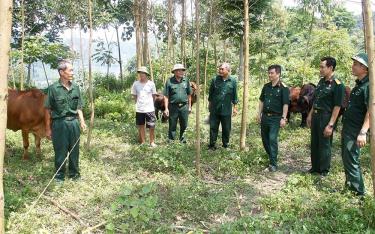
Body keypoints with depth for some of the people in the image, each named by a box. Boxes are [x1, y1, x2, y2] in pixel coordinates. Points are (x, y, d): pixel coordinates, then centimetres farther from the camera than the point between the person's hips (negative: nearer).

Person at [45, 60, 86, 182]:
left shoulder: (75, 87, 5)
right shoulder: (53, 88, -7)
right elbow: (48, 110, -4)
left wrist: (82, 121, 2)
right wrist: (48, 129, -4)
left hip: (74, 122, 4)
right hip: (59, 123, -3)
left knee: (74, 150, 11)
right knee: (60, 151, 6)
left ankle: (74, 173, 27)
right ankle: (59, 175, 22)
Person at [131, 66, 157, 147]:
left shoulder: (151, 84, -4)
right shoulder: (135, 84, -1)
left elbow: (153, 96, 8)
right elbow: (134, 96, 10)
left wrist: (150, 103, 8)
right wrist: (138, 104, 6)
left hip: (150, 109, -1)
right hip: (139, 109, 2)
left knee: (152, 127, 1)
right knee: (141, 126, 12)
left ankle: (152, 142, 16)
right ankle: (142, 142, 26)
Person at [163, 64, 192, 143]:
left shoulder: (186, 80, 5)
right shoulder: (169, 81, -4)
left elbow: (189, 95, 11)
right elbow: (166, 96, -3)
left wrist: (189, 106, 10)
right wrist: (166, 108, -7)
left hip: (184, 106, 3)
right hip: (173, 106, -3)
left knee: (184, 125, 11)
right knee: (172, 125, 5)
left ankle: (182, 139, 29)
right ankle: (171, 141, 16)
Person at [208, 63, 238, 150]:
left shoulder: (233, 81, -3)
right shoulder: (215, 80, -3)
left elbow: (234, 96, 4)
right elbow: (210, 93, 8)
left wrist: (234, 107, 5)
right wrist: (210, 104, 12)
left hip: (226, 110, 0)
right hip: (214, 109, 0)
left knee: (226, 128, 9)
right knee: (213, 127, 5)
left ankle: (225, 145, 25)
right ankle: (212, 145, 17)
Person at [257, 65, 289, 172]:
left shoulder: (283, 88, -9)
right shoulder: (266, 86, 8)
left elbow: (285, 104, -12)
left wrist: (283, 118, -17)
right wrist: (259, 114, 11)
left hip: (276, 118, -6)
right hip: (265, 116, 6)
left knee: (272, 139, -13)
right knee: (265, 139, 13)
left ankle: (273, 164, -6)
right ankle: (271, 157, 33)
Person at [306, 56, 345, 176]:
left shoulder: (337, 85, -15)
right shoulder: (321, 81, 9)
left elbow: (337, 107, -18)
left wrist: (330, 125, -21)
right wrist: (310, 115, 16)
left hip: (326, 117, -7)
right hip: (316, 116, 8)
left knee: (324, 145, 4)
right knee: (314, 143, 15)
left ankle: (324, 170, 18)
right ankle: (315, 167, 28)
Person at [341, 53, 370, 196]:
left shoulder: (368, 86, -17)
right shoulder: (358, 85, 14)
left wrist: (363, 133, -29)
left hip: (355, 130, -10)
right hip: (347, 127, 10)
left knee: (351, 160, -5)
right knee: (346, 157, 17)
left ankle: (358, 191, 6)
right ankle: (349, 184, 31)